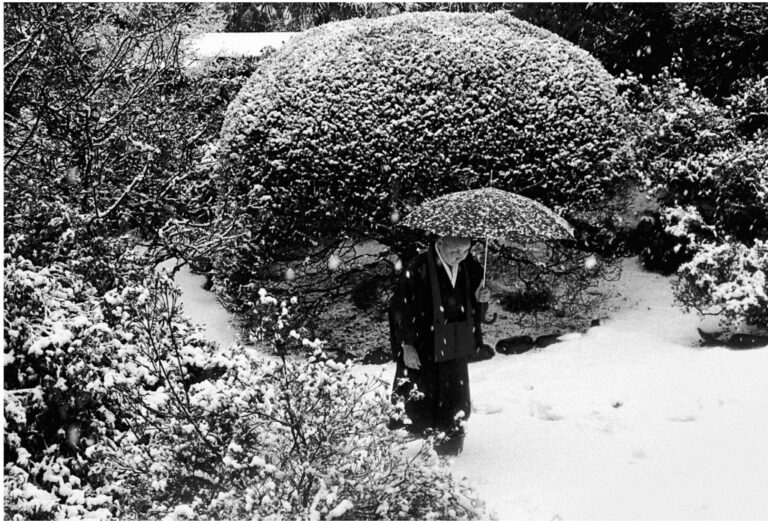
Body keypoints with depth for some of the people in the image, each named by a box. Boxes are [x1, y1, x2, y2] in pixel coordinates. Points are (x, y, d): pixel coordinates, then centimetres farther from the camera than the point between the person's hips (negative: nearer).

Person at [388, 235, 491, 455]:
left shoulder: (471, 268, -3)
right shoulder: (417, 270, -20)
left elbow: (474, 308, 13)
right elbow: (400, 308, -14)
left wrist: (480, 299, -10)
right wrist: (406, 345, -14)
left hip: (455, 348, 5)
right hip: (420, 350, -5)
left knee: (455, 402, 11)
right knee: (416, 397, 4)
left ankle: (452, 444, 27)